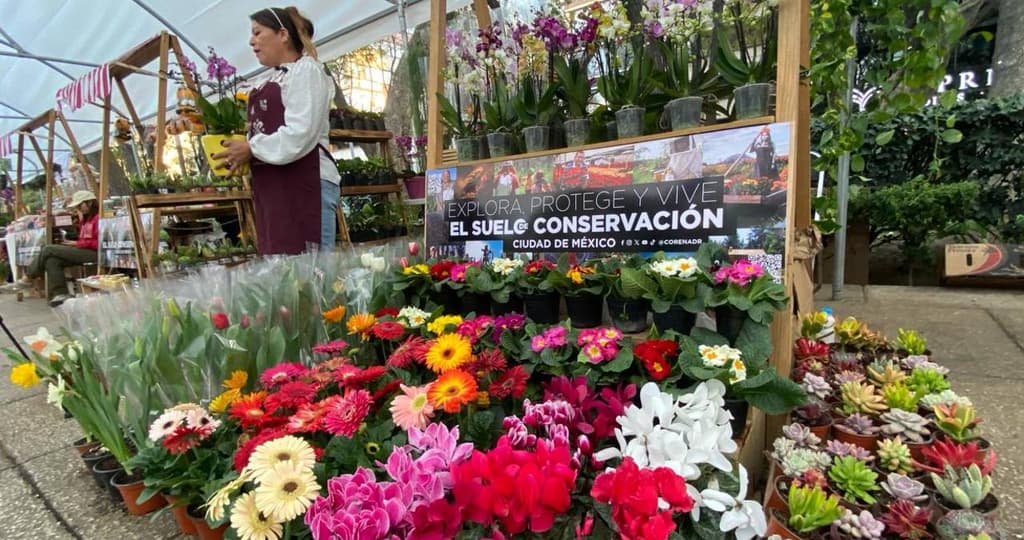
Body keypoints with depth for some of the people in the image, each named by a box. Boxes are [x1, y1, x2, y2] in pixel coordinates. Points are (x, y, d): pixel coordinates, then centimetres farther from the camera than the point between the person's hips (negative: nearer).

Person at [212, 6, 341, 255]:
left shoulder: (306, 70, -2)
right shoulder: (276, 78, 23)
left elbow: (301, 133, -16)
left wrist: (252, 148, -10)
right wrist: (241, 152, 6)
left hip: (305, 183, -9)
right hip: (274, 187, 9)